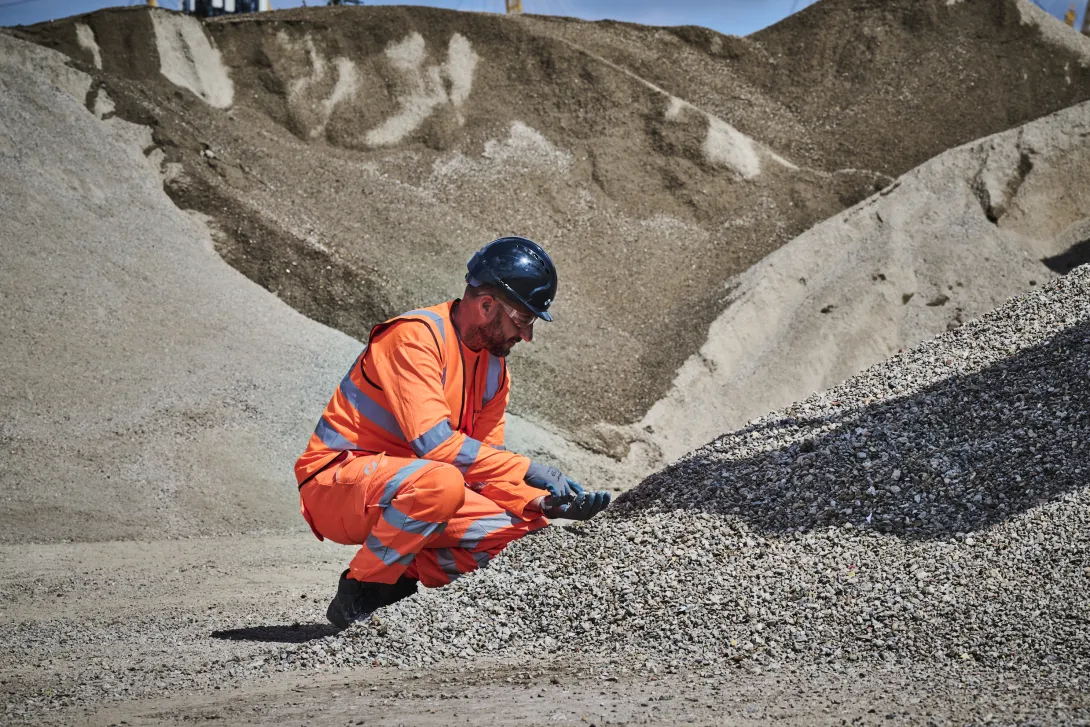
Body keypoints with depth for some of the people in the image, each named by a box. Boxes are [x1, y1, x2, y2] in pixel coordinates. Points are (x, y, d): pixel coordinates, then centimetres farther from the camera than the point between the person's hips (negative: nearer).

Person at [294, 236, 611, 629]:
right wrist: (528, 469, -29)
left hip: (402, 489, 8)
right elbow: (432, 441, -29)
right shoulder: (415, 336, -19)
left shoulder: (494, 370, 8)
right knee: (440, 482, -37)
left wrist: (542, 503, -14)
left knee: (523, 526, -8)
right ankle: (358, 594, -19)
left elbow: (485, 465, 5)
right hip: (335, 484, -8)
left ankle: (400, 580, 0)